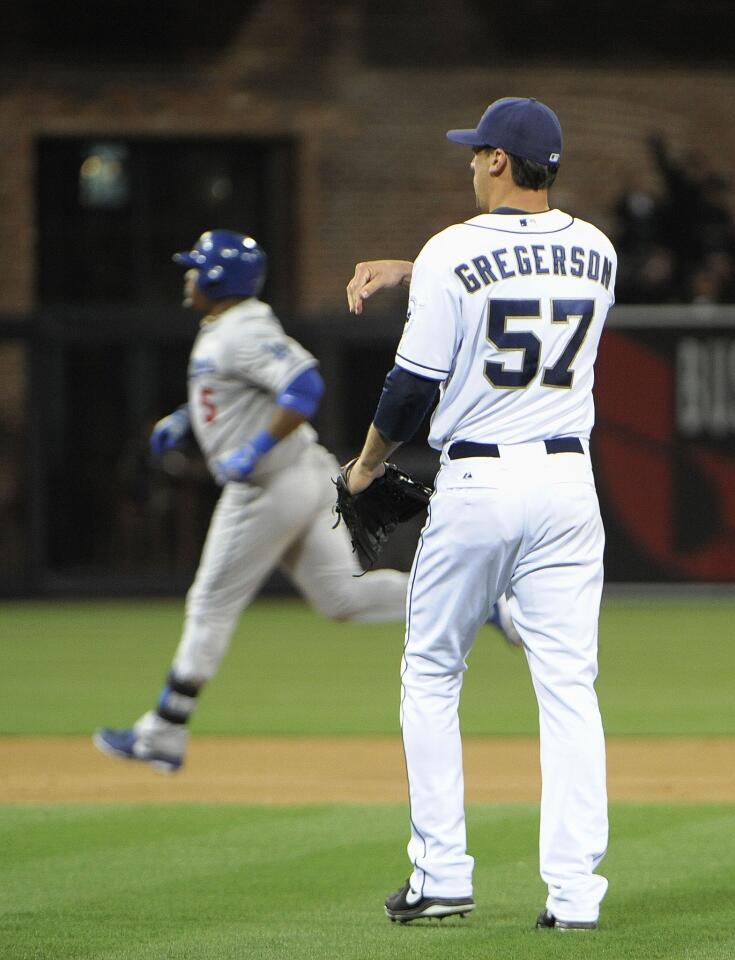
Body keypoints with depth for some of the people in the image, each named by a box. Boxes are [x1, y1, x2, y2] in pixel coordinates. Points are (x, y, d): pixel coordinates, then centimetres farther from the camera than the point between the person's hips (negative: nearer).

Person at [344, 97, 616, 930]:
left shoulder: (455, 253, -10)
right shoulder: (595, 252, 5)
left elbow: (415, 381, -8)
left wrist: (369, 461, 10)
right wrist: (405, 271, 22)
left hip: (474, 483, -3)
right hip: (567, 481, 4)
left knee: (431, 676, 11)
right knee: (568, 688, 2)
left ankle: (441, 875, 8)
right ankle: (574, 888, -6)